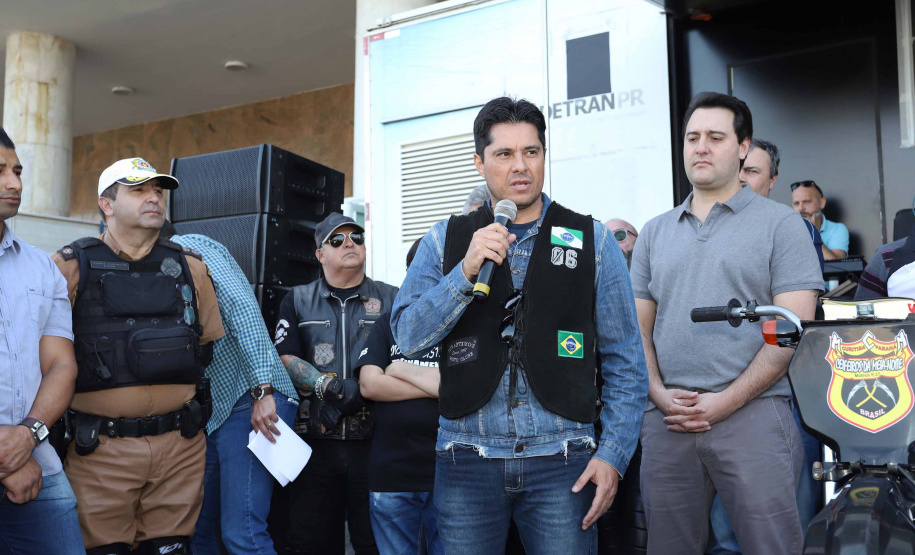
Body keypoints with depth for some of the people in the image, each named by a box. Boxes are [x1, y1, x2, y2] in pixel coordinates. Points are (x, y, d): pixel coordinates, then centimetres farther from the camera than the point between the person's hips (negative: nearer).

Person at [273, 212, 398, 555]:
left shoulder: (392, 299, 10)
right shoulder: (297, 301, 14)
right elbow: (285, 360, 3)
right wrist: (331, 387, -13)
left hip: (373, 440, -1)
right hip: (315, 441, 1)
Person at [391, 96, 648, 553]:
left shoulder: (593, 241, 4)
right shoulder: (445, 241, 6)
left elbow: (624, 362, 3)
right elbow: (408, 337, -3)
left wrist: (613, 454, -5)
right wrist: (467, 270, -14)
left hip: (562, 461, -1)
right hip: (466, 459, 1)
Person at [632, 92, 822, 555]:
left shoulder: (780, 224, 3)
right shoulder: (654, 232, 15)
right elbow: (639, 326, 13)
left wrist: (724, 402, -12)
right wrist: (660, 394, -4)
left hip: (752, 415, -3)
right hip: (666, 420, 4)